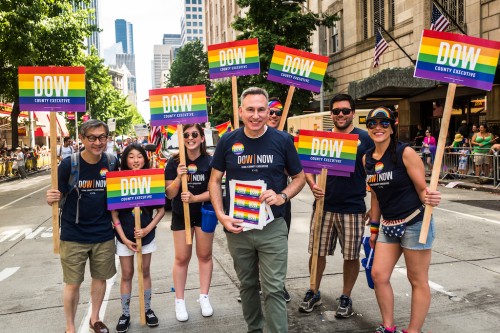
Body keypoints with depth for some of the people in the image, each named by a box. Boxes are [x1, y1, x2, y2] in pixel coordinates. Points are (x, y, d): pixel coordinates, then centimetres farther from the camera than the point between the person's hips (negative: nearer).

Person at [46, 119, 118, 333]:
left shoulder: (112, 163, -6)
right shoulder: (69, 164, -14)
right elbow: (57, 197, -9)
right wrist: (51, 198, -30)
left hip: (104, 235, 3)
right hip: (73, 235, -2)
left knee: (100, 278, 17)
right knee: (73, 283, 8)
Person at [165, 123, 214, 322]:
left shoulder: (210, 162, -11)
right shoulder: (174, 162, -9)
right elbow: (169, 194, -9)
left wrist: (194, 198, -27)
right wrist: (178, 177, -26)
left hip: (204, 213, 0)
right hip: (181, 215, 0)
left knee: (205, 255, 12)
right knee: (181, 258, 6)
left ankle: (204, 297, 26)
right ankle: (179, 301, 19)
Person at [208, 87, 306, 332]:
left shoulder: (282, 140, -5)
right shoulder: (228, 141, -3)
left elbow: (299, 177, 5)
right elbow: (215, 180, 4)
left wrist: (282, 196, -15)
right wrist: (221, 216, -8)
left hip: (273, 227, -2)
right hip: (237, 227, 2)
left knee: (274, 289, -1)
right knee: (247, 285, 18)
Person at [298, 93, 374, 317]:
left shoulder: (365, 139, 0)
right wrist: (312, 185, -9)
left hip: (353, 208, -2)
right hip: (324, 206, 2)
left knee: (351, 256, 8)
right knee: (317, 252, 9)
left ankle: (346, 298, 27)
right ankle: (314, 293, 29)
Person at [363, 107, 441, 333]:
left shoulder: (405, 153, -12)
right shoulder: (367, 158, 4)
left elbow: (423, 190, -10)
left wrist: (430, 198, -34)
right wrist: (373, 227, 18)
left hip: (414, 223, -6)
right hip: (388, 225, 6)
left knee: (418, 280, 5)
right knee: (378, 275, 7)